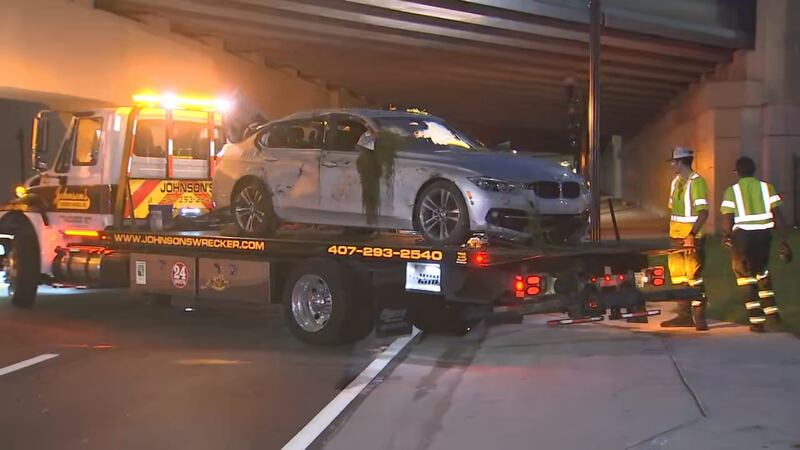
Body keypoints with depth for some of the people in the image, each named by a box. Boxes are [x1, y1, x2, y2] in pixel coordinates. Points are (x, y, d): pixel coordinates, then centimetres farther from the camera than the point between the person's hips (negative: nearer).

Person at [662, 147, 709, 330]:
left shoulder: (696, 182, -13)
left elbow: (703, 212, -19)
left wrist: (691, 235, -25)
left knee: (695, 277, -5)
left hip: (692, 239, -8)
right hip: (676, 237, 8)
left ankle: (699, 318, 1)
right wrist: (672, 233, 14)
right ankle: (684, 315, 19)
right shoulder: (676, 181, 12)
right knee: (678, 277, 11)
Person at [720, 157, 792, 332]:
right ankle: (772, 312, 23)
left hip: (743, 236, -3)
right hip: (764, 235, 3)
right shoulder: (767, 188, 4)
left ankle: (757, 321, 6)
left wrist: (727, 236, 13)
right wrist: (783, 242, 2)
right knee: (762, 271, 27)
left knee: (745, 276, 10)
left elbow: (728, 223, -8)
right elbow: (778, 217, -1)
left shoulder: (731, 191, -3)